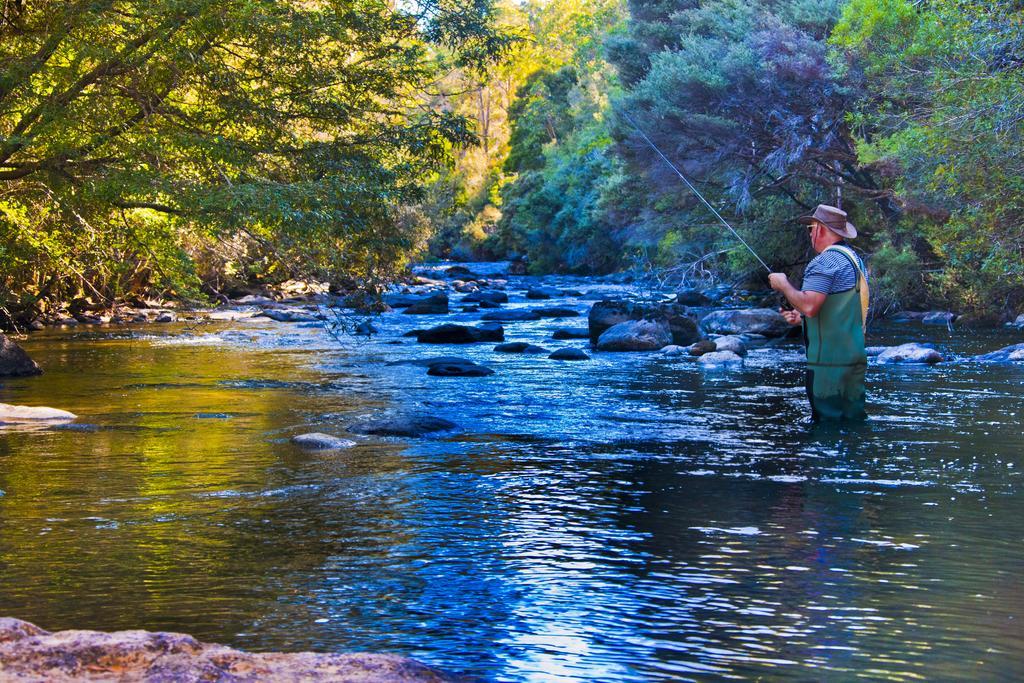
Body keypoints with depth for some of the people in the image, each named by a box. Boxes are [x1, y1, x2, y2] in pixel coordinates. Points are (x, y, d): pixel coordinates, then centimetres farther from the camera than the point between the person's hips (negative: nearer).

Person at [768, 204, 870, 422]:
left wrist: (783, 284, -7)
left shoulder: (826, 260, -13)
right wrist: (802, 317, 19)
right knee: (853, 419, 12)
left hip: (829, 361, -10)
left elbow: (809, 305, -24)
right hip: (855, 358, 10)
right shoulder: (854, 259, 19)